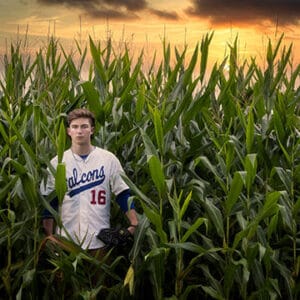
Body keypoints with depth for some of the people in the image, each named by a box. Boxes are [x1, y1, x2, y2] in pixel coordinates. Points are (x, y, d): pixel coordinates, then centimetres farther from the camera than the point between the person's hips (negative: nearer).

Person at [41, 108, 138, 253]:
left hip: (100, 239, 0)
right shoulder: (57, 162, 3)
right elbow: (49, 202, 4)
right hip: (66, 239, 1)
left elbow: (123, 194, 2)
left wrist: (135, 224, -7)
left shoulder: (108, 159, 1)